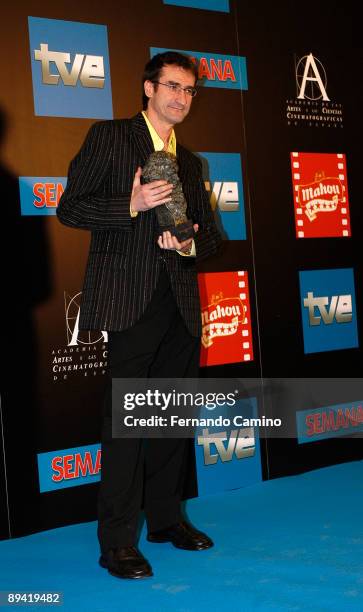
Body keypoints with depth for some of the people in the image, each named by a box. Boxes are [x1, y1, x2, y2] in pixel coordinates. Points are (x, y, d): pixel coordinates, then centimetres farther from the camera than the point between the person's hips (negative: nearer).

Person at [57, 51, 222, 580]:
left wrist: (190, 244, -4)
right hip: (130, 302, -6)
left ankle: (167, 518, 26)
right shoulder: (109, 137, 3)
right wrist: (132, 205, -17)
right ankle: (117, 541, 3)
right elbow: (69, 207, -4)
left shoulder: (190, 162, 20)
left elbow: (211, 234, 19)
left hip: (181, 303, 6)